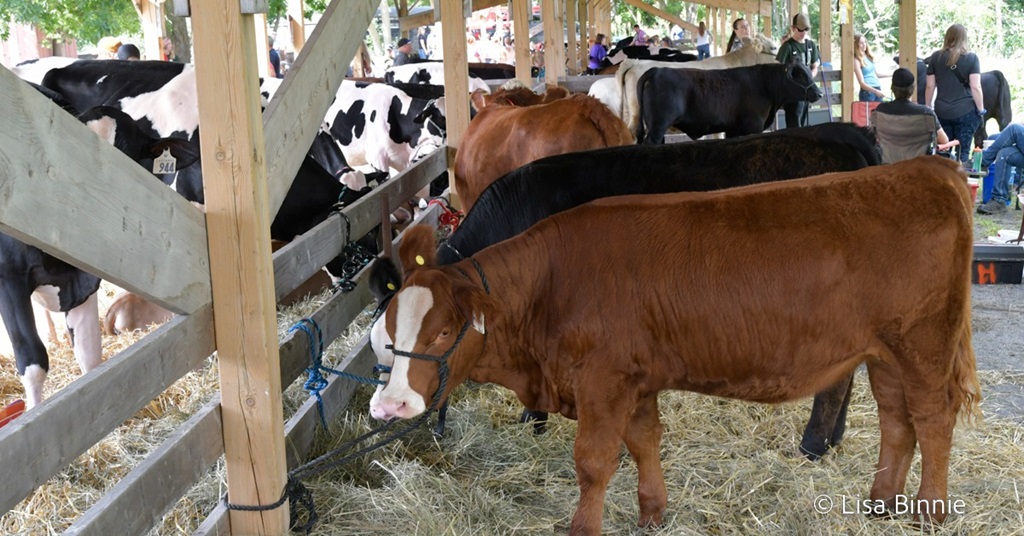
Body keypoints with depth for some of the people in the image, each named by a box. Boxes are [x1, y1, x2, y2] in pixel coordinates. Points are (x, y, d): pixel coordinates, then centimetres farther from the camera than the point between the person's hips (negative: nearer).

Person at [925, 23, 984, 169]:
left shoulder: (936, 57, 4)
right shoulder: (971, 58, -3)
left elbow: (930, 86, 6)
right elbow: (975, 87, -6)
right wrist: (981, 109, 4)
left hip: (942, 112, 2)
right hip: (966, 111, -2)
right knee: (963, 153, 1)